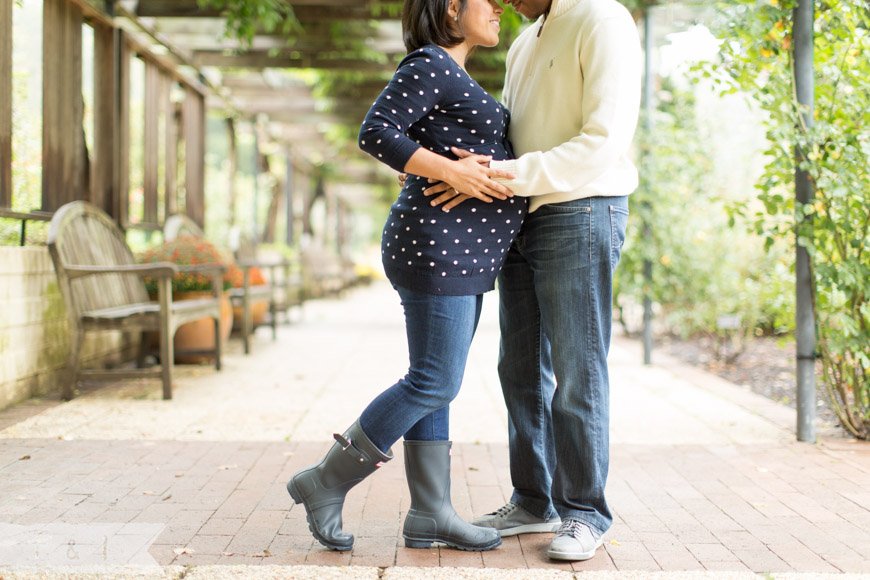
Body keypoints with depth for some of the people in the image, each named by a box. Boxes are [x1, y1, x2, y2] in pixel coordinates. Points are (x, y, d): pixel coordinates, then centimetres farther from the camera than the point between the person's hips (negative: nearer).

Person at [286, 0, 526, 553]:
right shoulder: (429, 65, -9)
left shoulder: (455, 78, 21)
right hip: (436, 246, -10)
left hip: (460, 257, 10)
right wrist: (451, 171, -22)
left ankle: (430, 513, 11)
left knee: (435, 383, 8)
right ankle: (326, 483, 0)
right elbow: (376, 134, -18)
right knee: (434, 383, -9)